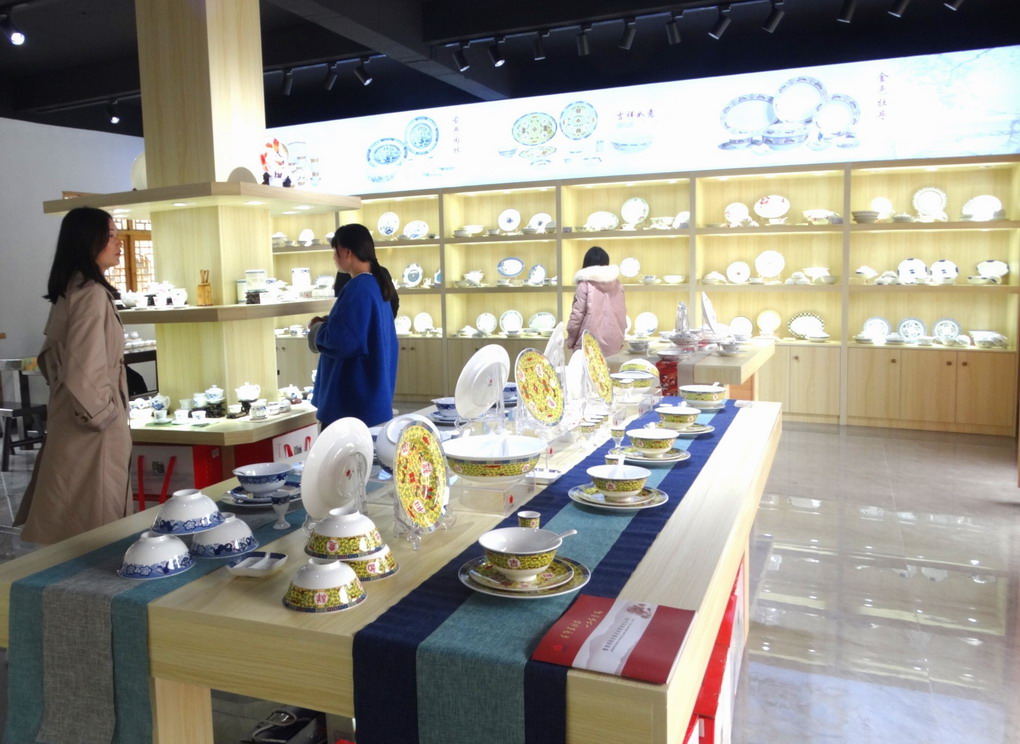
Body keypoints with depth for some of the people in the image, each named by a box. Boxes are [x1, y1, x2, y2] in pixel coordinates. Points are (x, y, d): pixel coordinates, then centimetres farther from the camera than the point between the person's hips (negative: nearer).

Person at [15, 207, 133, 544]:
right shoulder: (92, 294, -18)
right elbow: (84, 373, -25)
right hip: (91, 434, -10)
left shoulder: (69, 292, 12)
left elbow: (51, 359, 21)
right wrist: (102, 414, -11)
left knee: (70, 532, 17)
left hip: (69, 427, 10)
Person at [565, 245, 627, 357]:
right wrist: (620, 339, 19)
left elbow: (577, 315, -7)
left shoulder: (585, 284, -7)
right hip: (612, 343, 4)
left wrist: (570, 341, 4)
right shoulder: (617, 283, 6)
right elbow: (622, 313, 9)